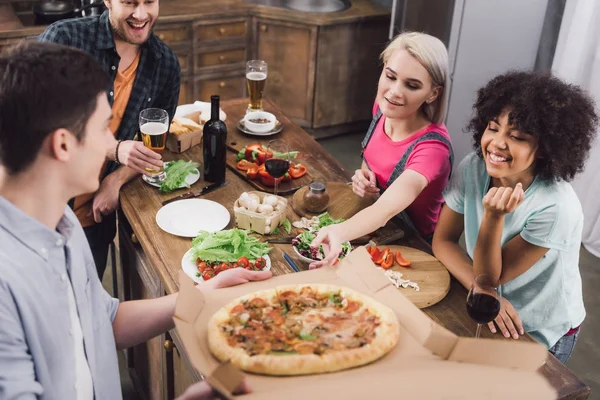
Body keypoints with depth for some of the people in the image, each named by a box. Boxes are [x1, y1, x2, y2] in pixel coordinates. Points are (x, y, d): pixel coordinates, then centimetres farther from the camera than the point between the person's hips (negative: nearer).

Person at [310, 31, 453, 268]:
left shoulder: (432, 147, -30)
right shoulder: (384, 107, -12)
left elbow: (387, 207, -45)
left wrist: (339, 233, -65)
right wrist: (363, 178, -15)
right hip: (377, 230, 6)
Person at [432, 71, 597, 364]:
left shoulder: (556, 208, -31)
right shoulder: (472, 169, -17)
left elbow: (489, 277, -23)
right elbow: (443, 241, -9)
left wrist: (493, 217, -41)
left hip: (544, 335, -4)